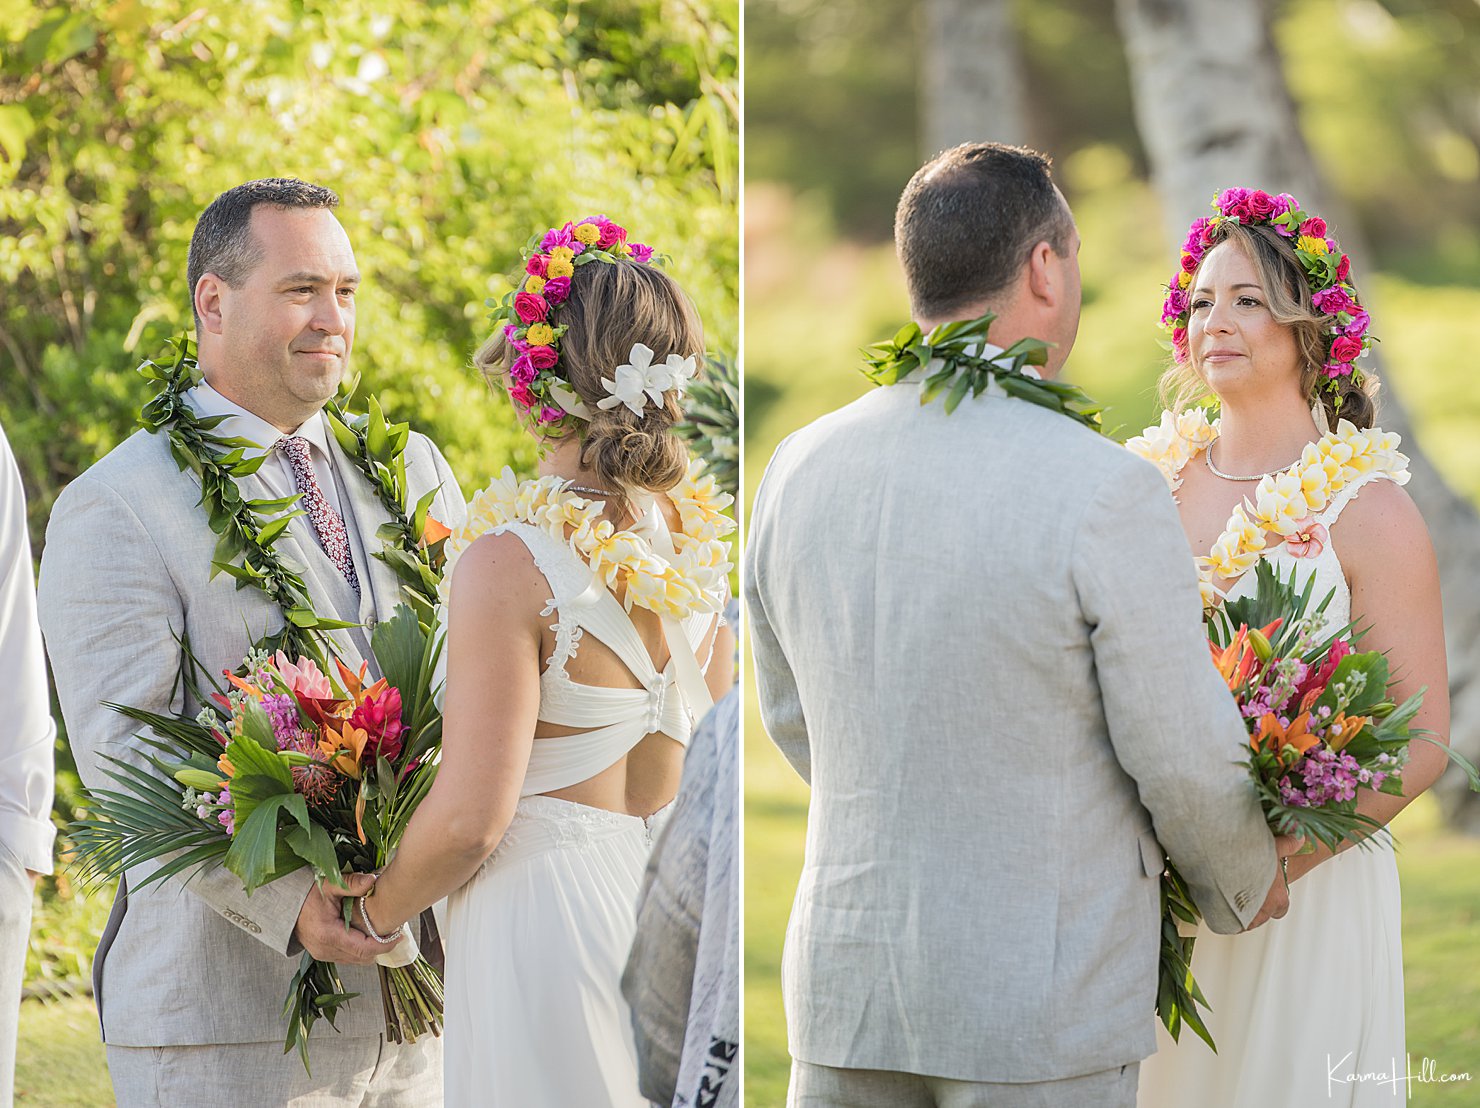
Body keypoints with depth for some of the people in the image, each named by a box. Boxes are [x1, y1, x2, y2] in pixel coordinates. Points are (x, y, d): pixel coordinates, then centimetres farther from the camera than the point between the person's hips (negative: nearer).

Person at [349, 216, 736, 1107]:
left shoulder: (510, 564, -19)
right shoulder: (695, 534, 0)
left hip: (548, 916, -6)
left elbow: (470, 821, -19)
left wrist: (375, 914, -2)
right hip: (674, 893, 6)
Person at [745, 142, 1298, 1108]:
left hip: (848, 976, 5)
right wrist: (1246, 885, 13)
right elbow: (1187, 763, -8)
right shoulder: (1106, 493, -15)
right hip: (1044, 1001, -5)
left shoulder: (800, 472, 2)